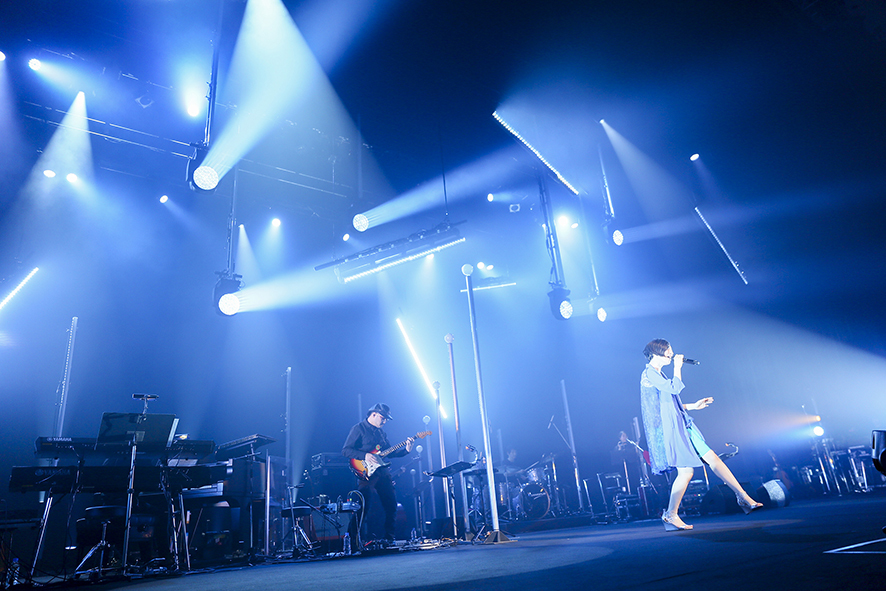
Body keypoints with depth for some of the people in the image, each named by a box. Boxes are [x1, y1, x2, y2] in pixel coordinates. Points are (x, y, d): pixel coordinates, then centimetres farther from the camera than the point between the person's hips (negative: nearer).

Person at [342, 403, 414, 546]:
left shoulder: (381, 432, 18)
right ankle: (351, 539, 1)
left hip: (383, 471, 7)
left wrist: (406, 449, 3)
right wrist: (365, 456, -21)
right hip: (367, 472, -7)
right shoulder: (359, 428, -4)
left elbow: (390, 453, 18)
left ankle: (389, 538, 21)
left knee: (391, 504, 7)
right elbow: (345, 450, -10)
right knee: (363, 505, -12)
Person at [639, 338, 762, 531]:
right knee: (686, 470, -11)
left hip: (681, 426, 10)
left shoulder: (658, 375, 20)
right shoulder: (649, 374, -10)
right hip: (669, 429, -10)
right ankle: (670, 515, 2)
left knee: (711, 457, 4)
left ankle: (743, 497, 9)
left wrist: (693, 406, 22)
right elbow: (675, 388, -21)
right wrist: (678, 366, -8)